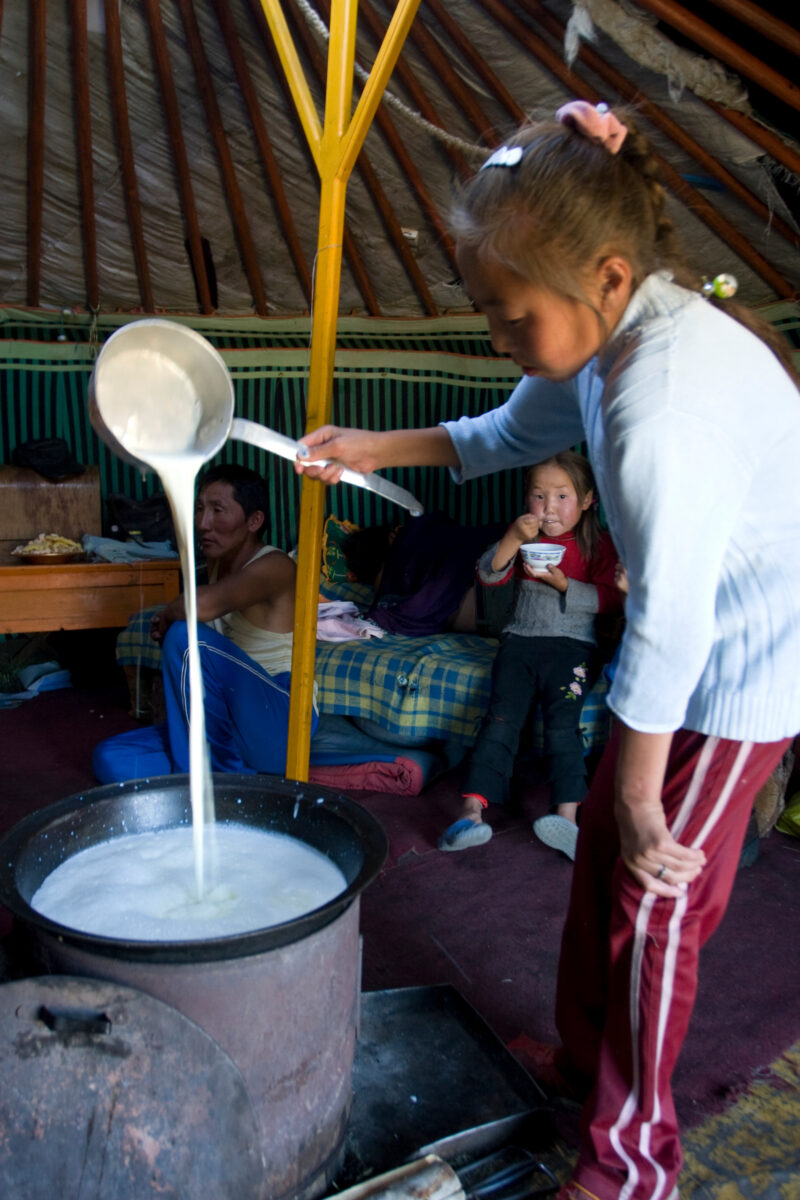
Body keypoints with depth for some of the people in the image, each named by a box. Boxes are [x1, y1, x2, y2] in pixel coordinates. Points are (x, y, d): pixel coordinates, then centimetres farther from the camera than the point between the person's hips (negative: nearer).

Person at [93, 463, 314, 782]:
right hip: (227, 726, 8)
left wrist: (164, 617, -15)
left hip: (281, 727, -8)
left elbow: (203, 604, -37)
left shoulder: (273, 566, -18)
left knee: (187, 637, -29)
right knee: (110, 760, -3)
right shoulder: (217, 564, 10)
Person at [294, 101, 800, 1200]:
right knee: (602, 839, 17)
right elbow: (511, 433, 15)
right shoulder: (615, 331, -3)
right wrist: (373, 448, 10)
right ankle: (583, 1056, 39)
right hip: (702, 639, 9)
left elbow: (668, 621, -28)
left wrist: (641, 795, -16)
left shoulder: (662, 407, -34)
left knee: (656, 895, 1)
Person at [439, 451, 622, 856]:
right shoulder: (524, 538, 15)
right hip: (520, 640, 2)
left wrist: (561, 583, -13)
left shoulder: (598, 544, 8)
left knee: (562, 718, -25)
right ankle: (472, 808, -27)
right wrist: (513, 538, -14)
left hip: (573, 645, -2)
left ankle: (567, 814, -30)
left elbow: (610, 599, -2)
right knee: (502, 714, -18)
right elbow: (488, 575, 1)